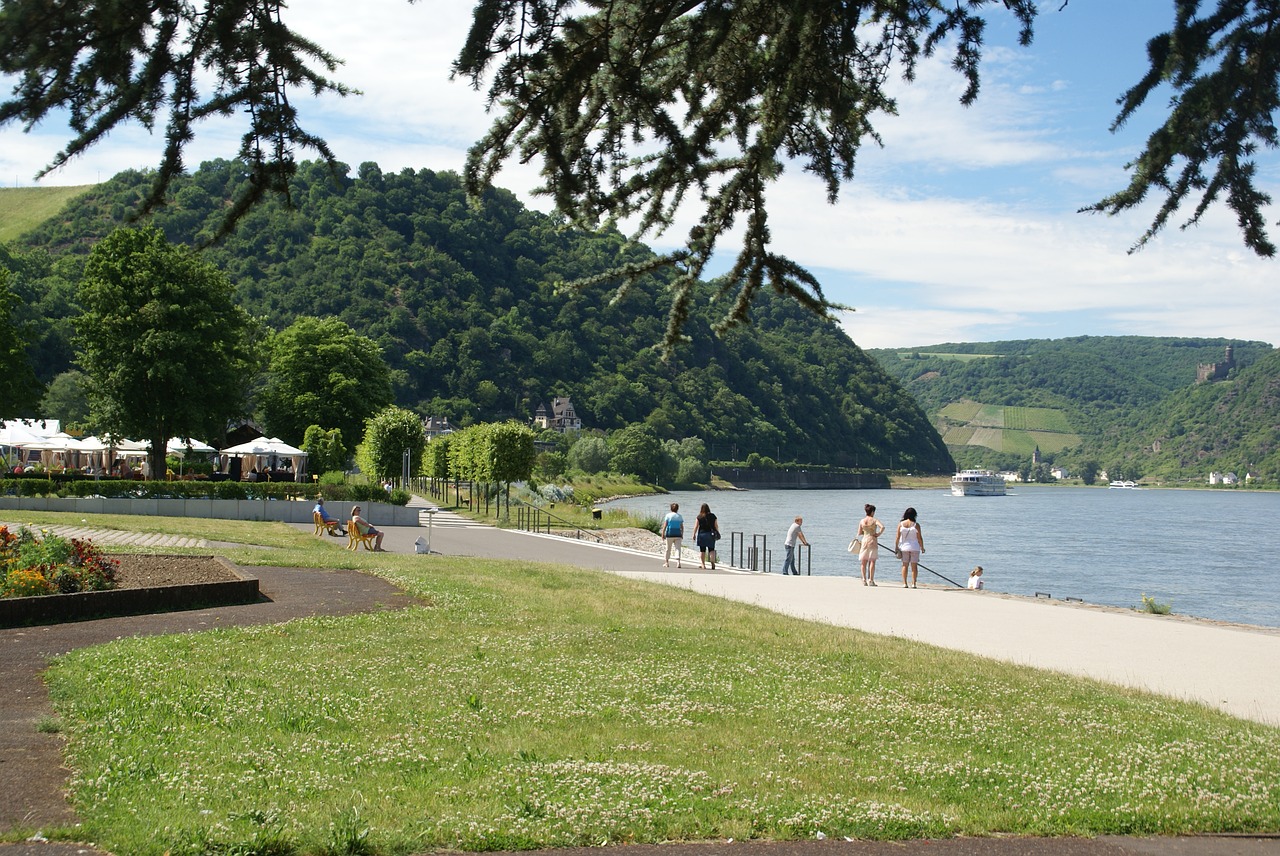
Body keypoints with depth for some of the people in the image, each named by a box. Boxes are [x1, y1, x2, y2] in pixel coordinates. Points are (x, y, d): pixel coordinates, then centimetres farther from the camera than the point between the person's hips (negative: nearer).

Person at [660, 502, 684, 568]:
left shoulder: (668, 515, -2)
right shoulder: (679, 516, 6)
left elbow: (665, 526, -6)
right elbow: (682, 527, 8)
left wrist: (663, 534, -3)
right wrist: (682, 535, 18)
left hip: (669, 534, -1)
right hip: (678, 534, 2)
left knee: (668, 549, 10)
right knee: (677, 548, -2)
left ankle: (667, 562, 20)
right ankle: (678, 562, -19)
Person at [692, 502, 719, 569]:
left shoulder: (699, 517, -4)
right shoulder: (712, 516, 0)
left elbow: (696, 526, -5)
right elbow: (716, 526, 2)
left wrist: (694, 535, 2)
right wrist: (717, 533, 13)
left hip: (701, 534, -1)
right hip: (711, 535, 1)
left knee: (702, 550, 8)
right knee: (711, 550, 3)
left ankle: (703, 564, 10)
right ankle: (713, 563, -15)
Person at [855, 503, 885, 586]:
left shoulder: (861, 521, 4)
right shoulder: (874, 520, -5)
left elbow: (859, 534, 8)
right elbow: (882, 527, -22)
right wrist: (879, 534, -7)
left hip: (864, 541, 3)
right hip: (872, 541, -3)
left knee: (864, 562, 10)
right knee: (872, 561, 0)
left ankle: (864, 580, 7)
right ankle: (871, 580, -3)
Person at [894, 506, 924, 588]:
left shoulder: (901, 524, -3)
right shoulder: (916, 525, -8)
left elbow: (897, 537, -2)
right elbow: (919, 538, -6)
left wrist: (896, 547, 6)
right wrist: (922, 547, 5)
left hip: (904, 547, 2)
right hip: (914, 547, -2)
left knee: (905, 565, 9)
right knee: (914, 566, 4)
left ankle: (904, 583, 6)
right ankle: (913, 583, 1)